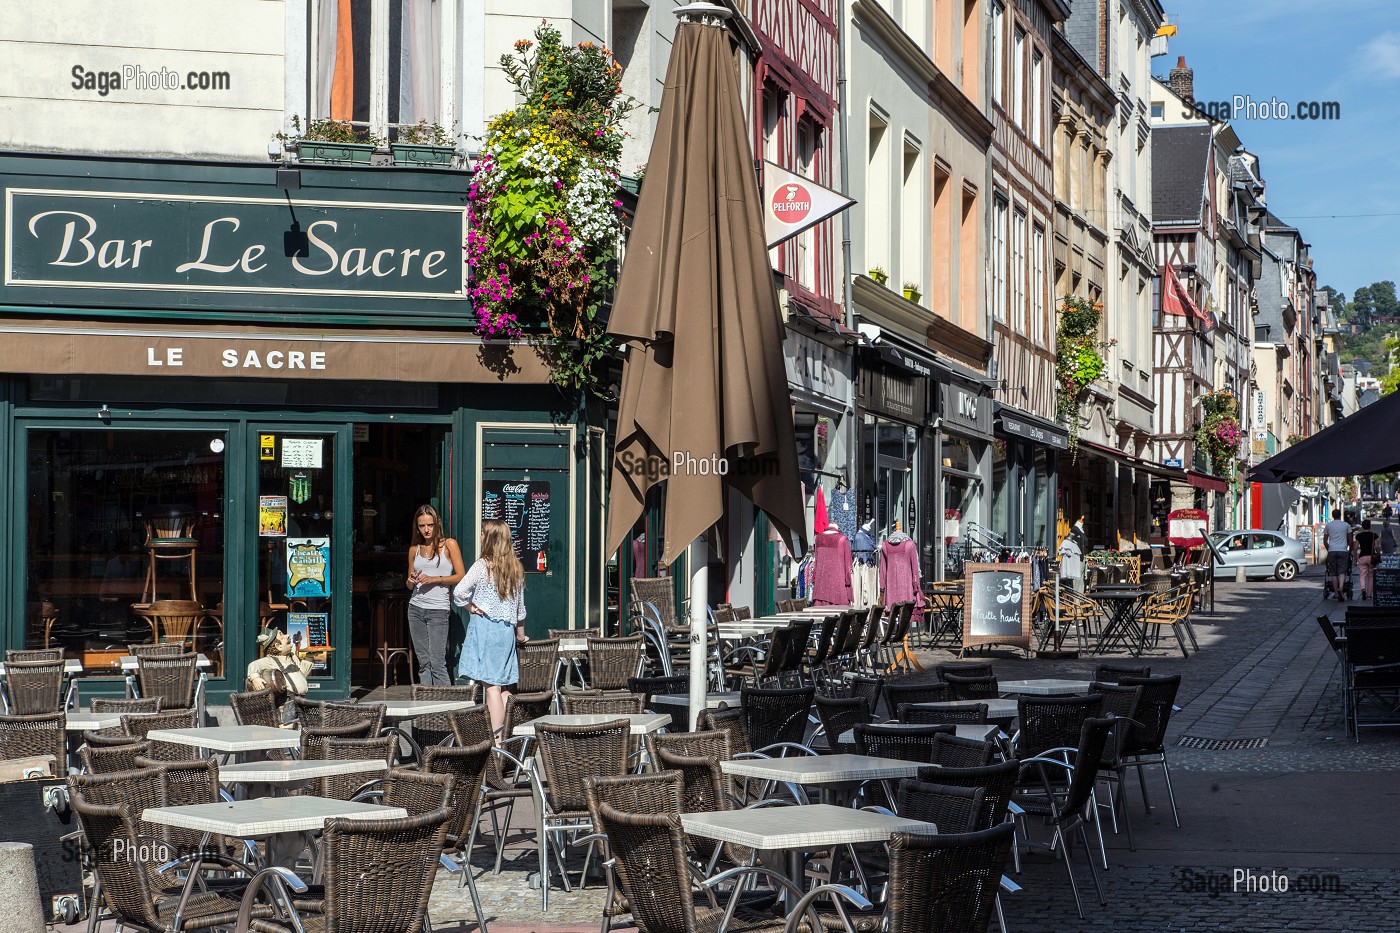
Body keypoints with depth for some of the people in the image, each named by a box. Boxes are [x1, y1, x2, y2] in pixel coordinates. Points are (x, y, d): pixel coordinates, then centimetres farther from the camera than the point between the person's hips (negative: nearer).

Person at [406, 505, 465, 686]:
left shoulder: (449, 544, 1)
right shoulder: (415, 549, 14)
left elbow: (460, 576, -3)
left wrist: (435, 579, -13)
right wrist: (411, 581, -3)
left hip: (438, 609, -5)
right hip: (416, 608, 5)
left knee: (437, 662, -11)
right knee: (423, 662, 5)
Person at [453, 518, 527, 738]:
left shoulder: (483, 565, -8)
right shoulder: (515, 568, 10)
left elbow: (459, 592, -16)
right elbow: (520, 607, 17)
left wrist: (470, 606, 3)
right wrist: (520, 635, 28)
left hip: (484, 627, -6)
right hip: (507, 629, 6)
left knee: (491, 685, -8)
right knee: (502, 685, 12)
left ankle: (497, 739, -11)